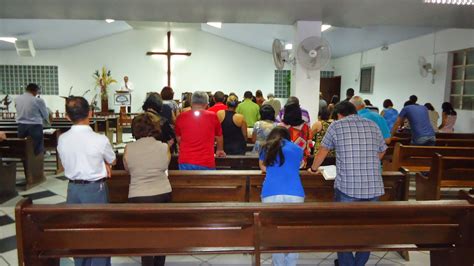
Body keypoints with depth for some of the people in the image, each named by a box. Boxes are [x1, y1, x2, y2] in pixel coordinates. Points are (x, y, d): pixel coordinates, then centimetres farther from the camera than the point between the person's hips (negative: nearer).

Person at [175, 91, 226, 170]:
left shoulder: (181, 117, 2)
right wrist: (220, 150, 34)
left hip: (185, 161, 2)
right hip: (206, 163, -2)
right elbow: (219, 136, 14)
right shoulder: (212, 116, -2)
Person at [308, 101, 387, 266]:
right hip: (373, 187, 3)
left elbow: (322, 151, 13)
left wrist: (314, 168, 31)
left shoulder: (336, 126, 3)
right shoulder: (373, 125, 12)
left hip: (347, 187, -3)